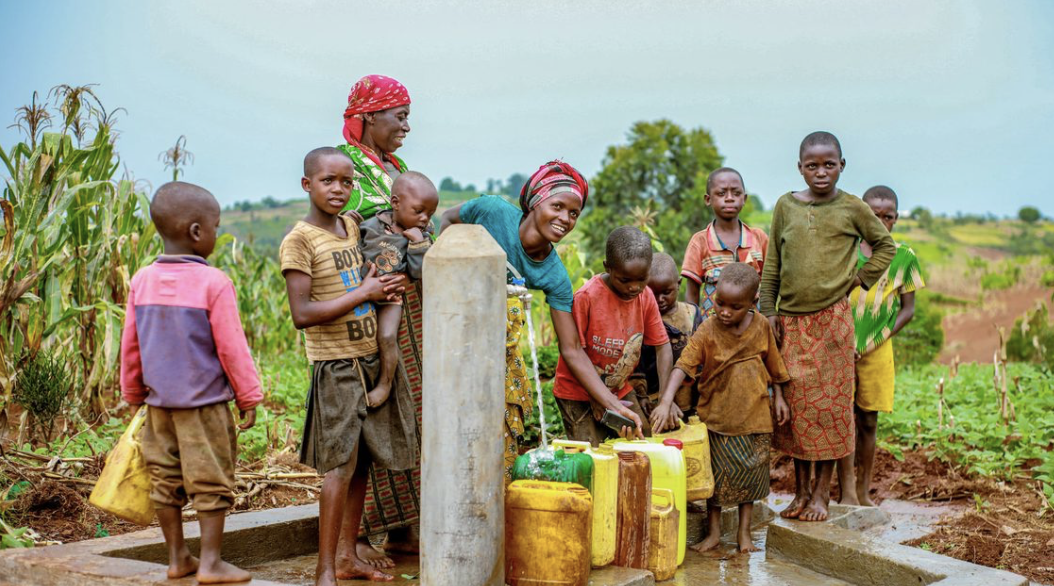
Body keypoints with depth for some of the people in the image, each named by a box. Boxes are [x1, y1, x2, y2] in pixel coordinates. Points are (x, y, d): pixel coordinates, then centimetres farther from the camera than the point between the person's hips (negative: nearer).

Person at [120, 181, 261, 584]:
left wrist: (133, 394, 21)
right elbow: (231, 347, -12)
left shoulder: (142, 280, 2)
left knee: (166, 480, 14)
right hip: (204, 401, -6)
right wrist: (249, 397, -2)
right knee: (211, 482, 4)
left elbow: (130, 345, 8)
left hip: (159, 401, 6)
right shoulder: (213, 283, -15)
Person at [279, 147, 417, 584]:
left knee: (361, 463, 11)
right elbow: (302, 314, -19)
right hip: (336, 366, -7)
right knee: (340, 465, -7)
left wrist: (386, 291, 5)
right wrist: (363, 293, -17)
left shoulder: (353, 224, 9)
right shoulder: (299, 240, -12)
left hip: (372, 358, 7)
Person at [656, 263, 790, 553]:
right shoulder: (707, 331, -14)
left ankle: (744, 532, 23)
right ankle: (714, 531, 21)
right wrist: (666, 401, -33)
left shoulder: (761, 327, -5)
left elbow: (772, 365, 10)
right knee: (717, 473, 7)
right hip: (717, 415, -2)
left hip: (753, 415, 2)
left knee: (750, 473, 10)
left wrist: (778, 398, 11)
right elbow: (683, 366, -22)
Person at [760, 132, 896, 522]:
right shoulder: (786, 206, 5)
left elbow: (885, 245, 13)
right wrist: (769, 311, 4)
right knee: (794, 404, 6)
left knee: (830, 403, 2)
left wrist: (859, 279, 2)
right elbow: (771, 265, 8)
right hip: (791, 320, 2)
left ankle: (822, 493, 13)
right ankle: (801, 491, 17)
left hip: (832, 318, -2)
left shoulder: (852, 208, -1)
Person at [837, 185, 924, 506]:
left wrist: (880, 338, -8)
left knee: (868, 421, 9)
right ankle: (847, 493, -3)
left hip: (877, 350, 1)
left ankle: (863, 493, 19)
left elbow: (908, 309, 5)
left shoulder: (905, 257, 2)